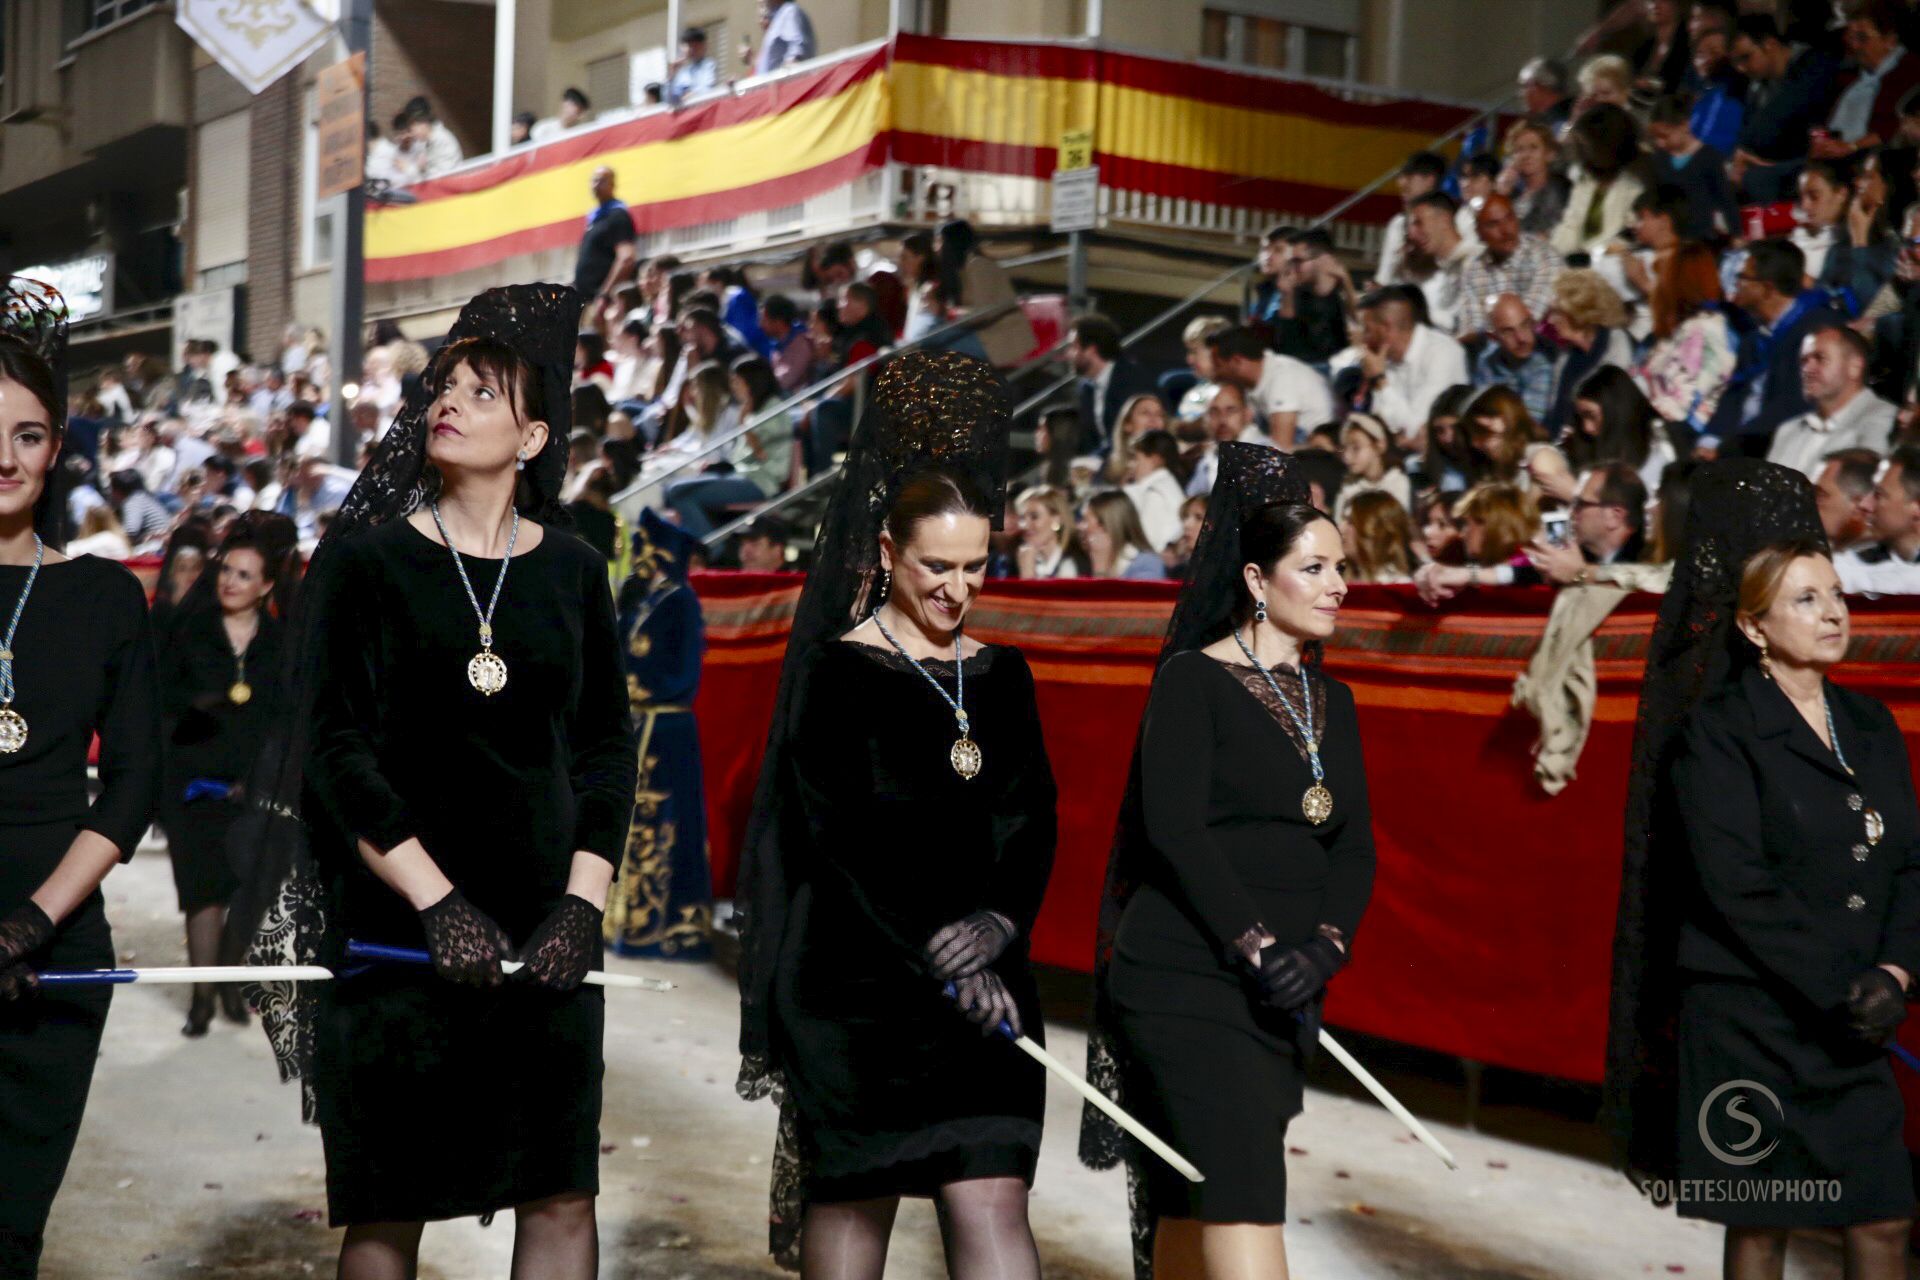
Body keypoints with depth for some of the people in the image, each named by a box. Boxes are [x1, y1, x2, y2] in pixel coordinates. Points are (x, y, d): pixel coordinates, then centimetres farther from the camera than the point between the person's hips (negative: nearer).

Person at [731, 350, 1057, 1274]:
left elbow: (1033, 820, 8)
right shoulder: (840, 671, -4)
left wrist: (1000, 921, -11)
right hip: (858, 979, -3)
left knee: (992, 1198, -4)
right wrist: (936, 952, -18)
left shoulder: (1001, 676, 11)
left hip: (982, 978, 4)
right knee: (854, 1196, 7)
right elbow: (845, 831, -11)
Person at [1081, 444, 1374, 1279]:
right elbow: (1173, 827, -13)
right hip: (1185, 975, -6)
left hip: (1281, 992, 6)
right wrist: (1257, 946, -19)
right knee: (1243, 1190, -16)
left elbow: (1355, 848, 10)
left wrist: (1323, 946, -8)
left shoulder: (1330, 701, 16)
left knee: (1192, 1207, 11)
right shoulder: (1193, 680, -4)